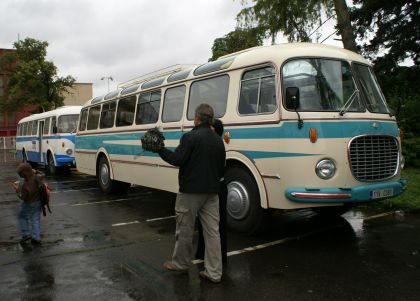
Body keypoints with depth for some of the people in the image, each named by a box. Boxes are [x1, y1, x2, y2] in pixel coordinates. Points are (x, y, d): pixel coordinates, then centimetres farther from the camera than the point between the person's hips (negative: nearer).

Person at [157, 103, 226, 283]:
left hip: (190, 191, -6)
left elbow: (177, 160, -16)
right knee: (212, 231, 6)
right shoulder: (218, 140, 9)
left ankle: (180, 263, 28)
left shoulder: (190, 137, -13)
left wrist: (160, 149, -2)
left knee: (185, 229, 11)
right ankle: (214, 272, 9)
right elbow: (222, 169, 14)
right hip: (211, 192, 6)